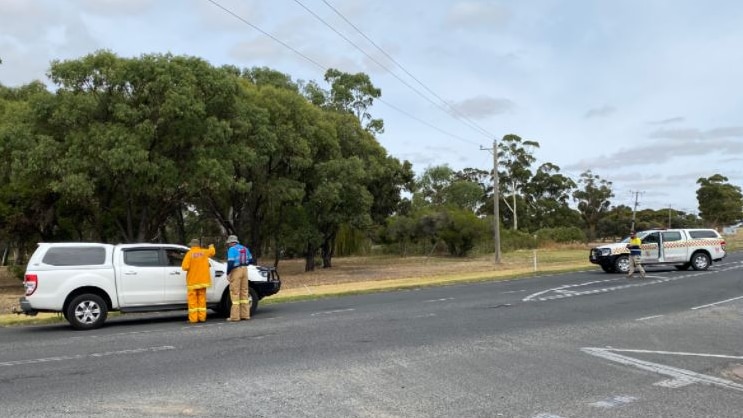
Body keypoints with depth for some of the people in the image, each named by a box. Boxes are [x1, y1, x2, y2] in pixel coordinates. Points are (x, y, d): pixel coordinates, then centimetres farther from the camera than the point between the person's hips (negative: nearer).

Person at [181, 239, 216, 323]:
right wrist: (211, 246, 46)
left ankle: (193, 318, 1)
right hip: (203, 280, 3)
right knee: (202, 298, 11)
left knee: (193, 299, 2)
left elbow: (184, 267, -18)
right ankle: (202, 317, 10)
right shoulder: (204, 252, 2)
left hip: (192, 281, -3)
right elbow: (212, 251, 24)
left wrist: (189, 267, 5)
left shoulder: (189, 253, -10)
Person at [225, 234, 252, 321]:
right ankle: (245, 314, 16)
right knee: (244, 292, 13)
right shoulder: (245, 248, 12)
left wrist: (228, 273, -7)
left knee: (235, 293, -3)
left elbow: (230, 262, -18)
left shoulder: (232, 249, -10)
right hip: (244, 270, 7)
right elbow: (250, 259, 18)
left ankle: (235, 316, -3)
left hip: (236, 271, -7)